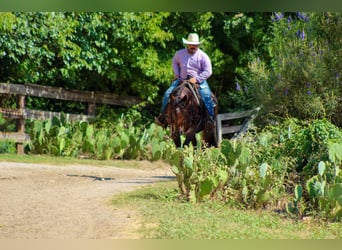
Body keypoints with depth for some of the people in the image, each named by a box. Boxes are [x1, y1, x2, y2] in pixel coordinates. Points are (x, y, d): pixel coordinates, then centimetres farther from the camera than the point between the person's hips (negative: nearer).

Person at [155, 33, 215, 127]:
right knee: (167, 94, -10)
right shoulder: (180, 53, 6)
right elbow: (174, 62, 25)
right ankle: (162, 116, 1)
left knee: (206, 96, -27)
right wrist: (176, 74, 9)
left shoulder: (203, 56, -5)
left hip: (198, 81, -3)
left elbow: (208, 71, -8)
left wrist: (196, 79, -19)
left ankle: (211, 118, -18)